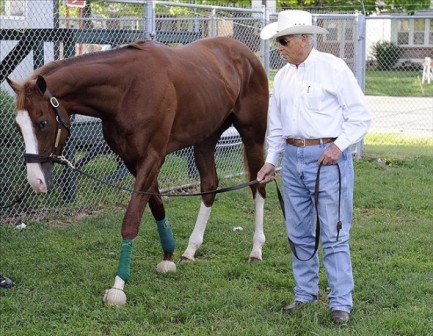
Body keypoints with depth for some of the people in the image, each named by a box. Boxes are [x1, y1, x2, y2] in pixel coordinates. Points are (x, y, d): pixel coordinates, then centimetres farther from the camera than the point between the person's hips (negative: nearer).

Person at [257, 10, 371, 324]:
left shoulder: (333, 68, -8)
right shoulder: (283, 76, 10)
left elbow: (360, 115, -8)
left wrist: (339, 145, -18)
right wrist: (271, 161, 12)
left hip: (327, 158, -6)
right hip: (293, 159, 6)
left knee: (333, 235, -3)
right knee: (299, 233, 13)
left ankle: (341, 303, 4)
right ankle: (305, 293, 26)